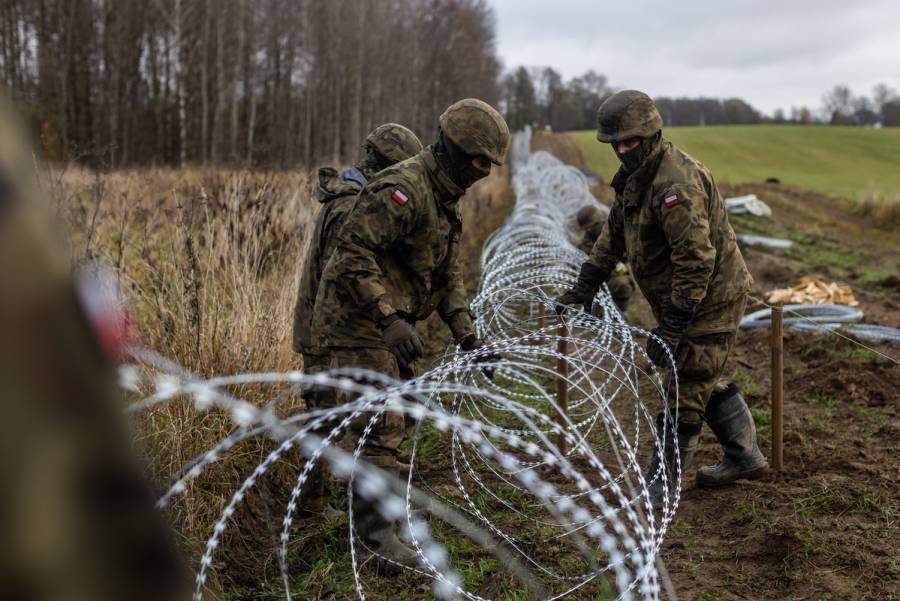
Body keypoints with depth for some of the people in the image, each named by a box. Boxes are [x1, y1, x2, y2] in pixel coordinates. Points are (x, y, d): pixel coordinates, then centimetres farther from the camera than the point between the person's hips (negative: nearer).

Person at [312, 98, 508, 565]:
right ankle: (376, 533, 2)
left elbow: (448, 276, 16)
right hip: (357, 321, -10)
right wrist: (389, 318, -34)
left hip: (386, 323, 10)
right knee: (382, 427, -8)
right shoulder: (403, 189, -21)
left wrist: (467, 337, 7)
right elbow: (352, 251, -29)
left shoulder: (443, 199, 13)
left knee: (396, 416, 22)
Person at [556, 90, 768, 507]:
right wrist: (584, 288, 8)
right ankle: (745, 457, 38)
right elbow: (614, 234, 14)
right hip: (685, 299, 11)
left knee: (685, 394, -3)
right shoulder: (635, 174, 6)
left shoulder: (675, 183, -27)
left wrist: (671, 326, -30)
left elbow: (697, 259, -32)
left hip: (710, 299, -10)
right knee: (703, 379, 22)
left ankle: (659, 489, 7)